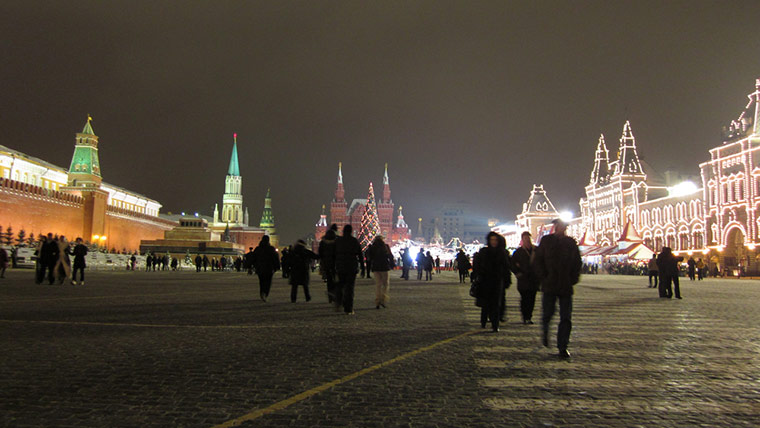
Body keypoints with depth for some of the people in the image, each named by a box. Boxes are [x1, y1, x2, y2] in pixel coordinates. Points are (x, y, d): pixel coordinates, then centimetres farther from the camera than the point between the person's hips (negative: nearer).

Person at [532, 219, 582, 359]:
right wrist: (543, 277, -4)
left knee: (566, 318, -1)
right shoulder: (546, 240, 4)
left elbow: (578, 262, 18)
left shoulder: (571, 242, 8)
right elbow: (536, 261, 5)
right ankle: (545, 331, 27)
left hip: (566, 286, 2)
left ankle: (562, 347, 7)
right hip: (549, 285, -2)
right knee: (548, 313, -6)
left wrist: (573, 279, 6)